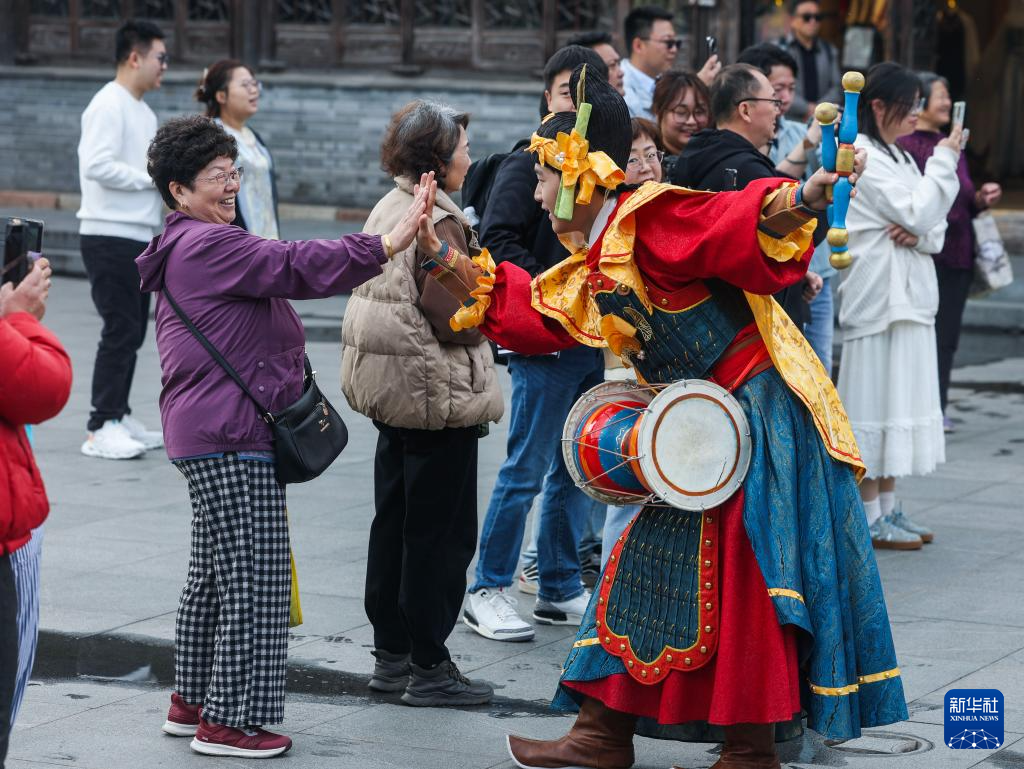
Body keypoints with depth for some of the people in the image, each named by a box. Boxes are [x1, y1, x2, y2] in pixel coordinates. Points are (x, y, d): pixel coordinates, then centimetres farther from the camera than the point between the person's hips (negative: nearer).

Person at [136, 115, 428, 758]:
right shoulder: (207, 246, -15)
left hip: (204, 436, 12)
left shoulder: (191, 247, 21)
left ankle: (193, 702, 27)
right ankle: (230, 722, -6)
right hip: (232, 438, -12)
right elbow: (296, 266, -25)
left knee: (213, 572, 18)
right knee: (253, 578, -9)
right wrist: (388, 245, -29)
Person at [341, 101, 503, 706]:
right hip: (438, 391, -9)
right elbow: (453, 315, -24)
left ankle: (392, 654, 23)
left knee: (395, 521, 15)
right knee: (441, 532, -1)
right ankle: (429, 667, 3)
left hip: (391, 388, 9)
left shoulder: (390, 208, 9)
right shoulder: (438, 222, -19)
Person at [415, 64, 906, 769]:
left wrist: (794, 204, -49)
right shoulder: (592, 270, 13)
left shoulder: (650, 218, -16)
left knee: (744, 573, -9)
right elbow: (535, 312, 27)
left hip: (762, 412, -10)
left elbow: (735, 227, -29)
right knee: (652, 566, 13)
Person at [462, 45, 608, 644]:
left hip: (596, 342, 6)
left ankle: (559, 588, 21)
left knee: (577, 470, 11)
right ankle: (489, 591, 4)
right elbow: (498, 241, -12)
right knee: (527, 469, -5)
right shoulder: (527, 165, -5)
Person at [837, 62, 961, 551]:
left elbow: (933, 225, 14)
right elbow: (917, 213, -18)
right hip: (879, 297, -9)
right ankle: (868, 520, -2)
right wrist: (943, 162, -9)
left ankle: (887, 509, 17)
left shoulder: (898, 158, 18)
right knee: (874, 402, -6)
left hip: (910, 296, 9)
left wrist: (919, 235, -8)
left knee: (899, 403, 11)